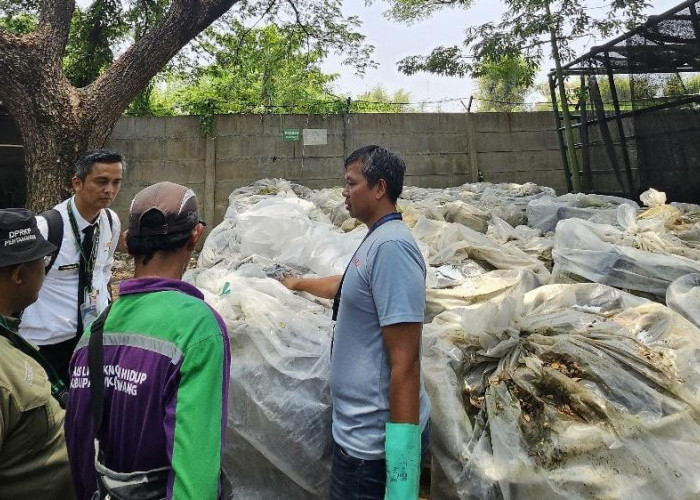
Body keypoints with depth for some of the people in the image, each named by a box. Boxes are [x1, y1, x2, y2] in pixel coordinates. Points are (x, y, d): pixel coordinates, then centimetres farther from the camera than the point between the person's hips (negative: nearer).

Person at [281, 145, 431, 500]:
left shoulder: (391, 246, -22)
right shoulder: (377, 240, 9)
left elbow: (404, 363, -26)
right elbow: (348, 287, 30)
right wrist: (299, 284, 45)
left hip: (376, 441, -9)